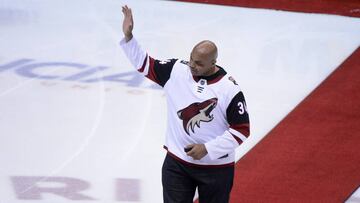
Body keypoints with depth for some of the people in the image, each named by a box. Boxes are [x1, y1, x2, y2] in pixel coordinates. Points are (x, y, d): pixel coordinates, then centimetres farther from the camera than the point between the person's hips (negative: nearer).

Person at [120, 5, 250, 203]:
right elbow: (144, 63, 4)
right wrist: (128, 36, -10)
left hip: (216, 167, -3)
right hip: (177, 162, 3)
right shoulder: (176, 71, -6)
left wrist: (207, 148, -18)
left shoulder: (229, 89, -17)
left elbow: (241, 130, -13)